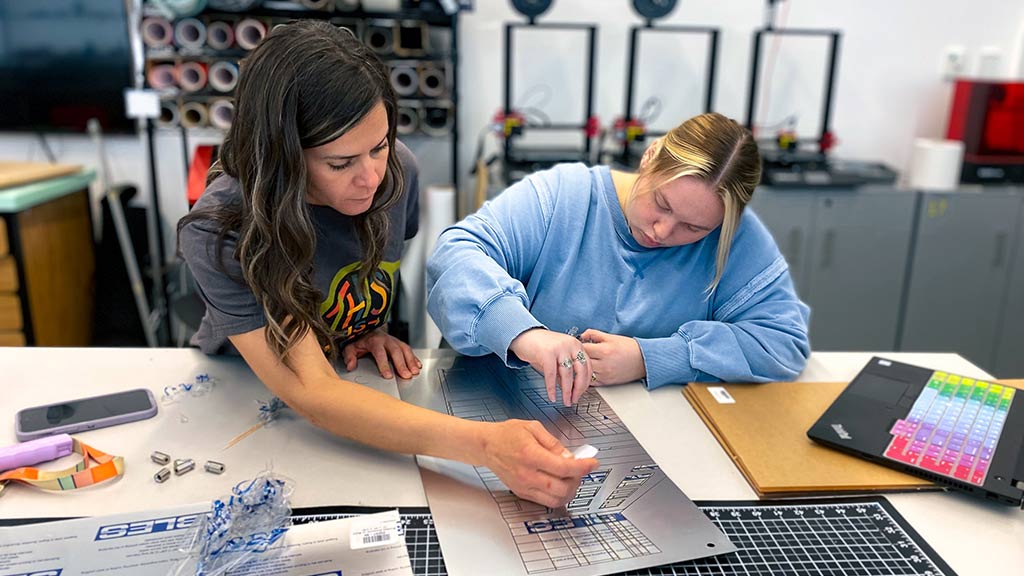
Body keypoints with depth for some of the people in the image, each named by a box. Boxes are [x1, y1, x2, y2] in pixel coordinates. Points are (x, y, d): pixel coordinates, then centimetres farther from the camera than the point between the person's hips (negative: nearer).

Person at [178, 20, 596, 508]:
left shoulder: (396, 170, -16)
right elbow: (310, 392, -38)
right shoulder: (218, 235, -30)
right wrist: (484, 444, -49)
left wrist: (377, 328, -11)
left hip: (358, 382, 4)